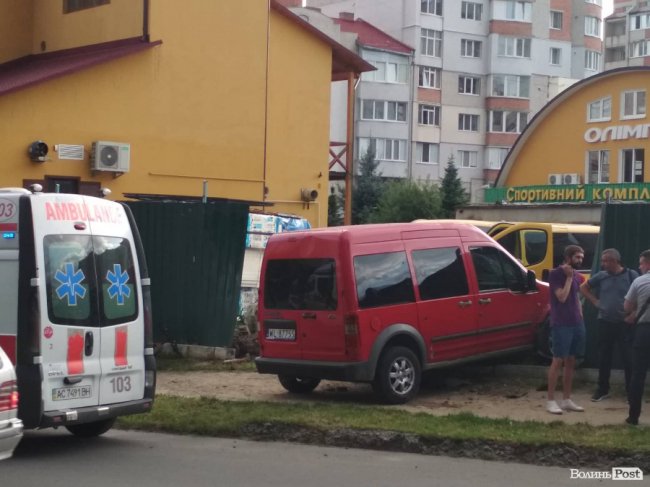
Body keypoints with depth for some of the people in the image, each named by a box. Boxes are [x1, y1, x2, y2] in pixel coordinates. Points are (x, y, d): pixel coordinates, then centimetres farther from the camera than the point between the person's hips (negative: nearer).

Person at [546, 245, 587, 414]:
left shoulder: (577, 276, 12)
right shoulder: (556, 274, -10)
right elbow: (562, 297, -19)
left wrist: (580, 317, 12)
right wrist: (569, 277, -14)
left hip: (576, 324, 7)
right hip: (561, 325, -7)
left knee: (570, 362, 10)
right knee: (558, 361, -6)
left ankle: (566, 400, 16)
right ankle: (550, 400, -2)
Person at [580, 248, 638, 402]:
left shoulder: (631, 275, -6)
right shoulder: (601, 276, 4)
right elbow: (583, 287, 17)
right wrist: (595, 301, 6)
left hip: (625, 323, -3)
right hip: (605, 322, 3)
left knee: (628, 358, 0)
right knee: (604, 357, 7)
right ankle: (603, 389, 17)